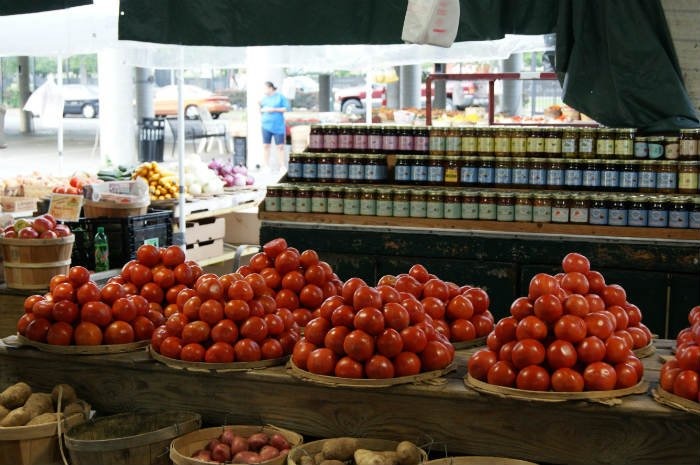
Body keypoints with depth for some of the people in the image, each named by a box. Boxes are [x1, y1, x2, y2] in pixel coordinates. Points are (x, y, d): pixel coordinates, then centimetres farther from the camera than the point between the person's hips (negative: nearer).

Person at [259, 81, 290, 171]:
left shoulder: (280, 97, 0)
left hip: (278, 126, -4)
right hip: (266, 125, 4)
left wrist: (274, 109, -13)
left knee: (280, 146, -3)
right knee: (266, 146, 2)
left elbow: (286, 108, -5)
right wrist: (263, 110, -7)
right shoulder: (264, 98, 12)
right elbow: (260, 109, 16)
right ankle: (266, 166, 8)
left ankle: (282, 166, 2)